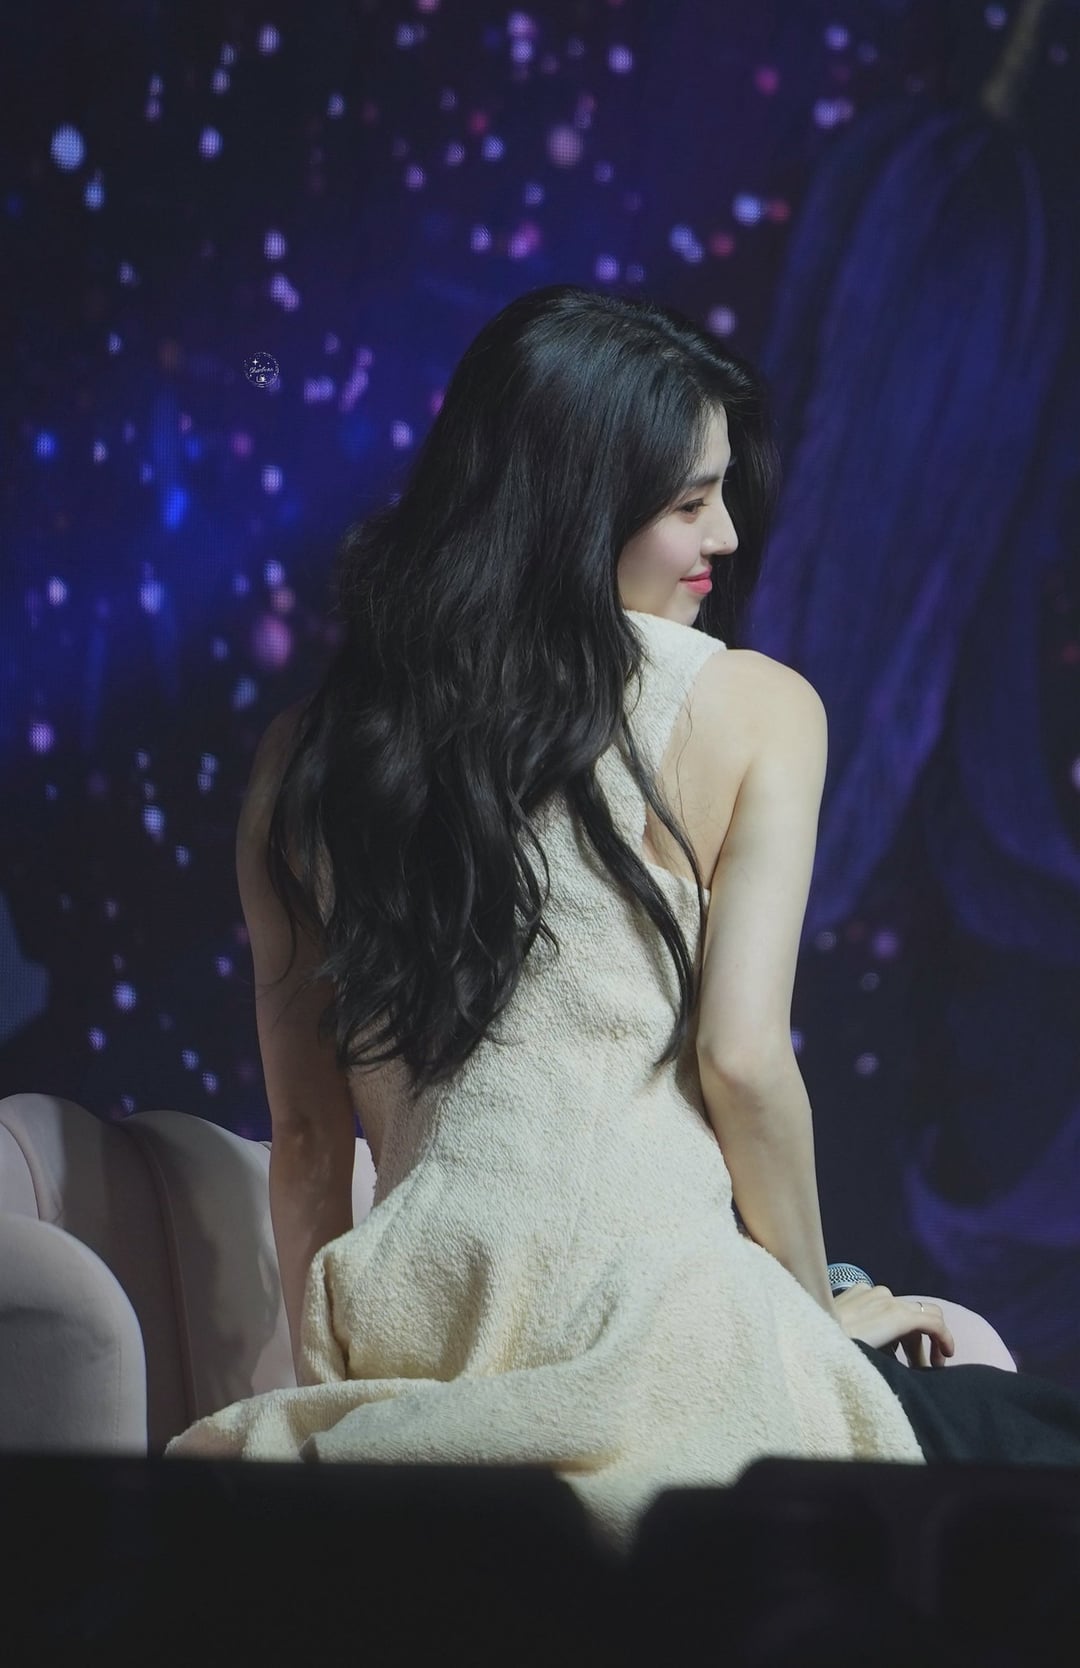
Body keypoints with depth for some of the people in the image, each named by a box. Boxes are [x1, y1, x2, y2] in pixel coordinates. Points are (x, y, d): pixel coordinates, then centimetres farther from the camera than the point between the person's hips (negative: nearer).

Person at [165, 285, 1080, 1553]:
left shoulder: (308, 750, 14)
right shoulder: (753, 709, 3)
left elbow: (305, 1135, 15)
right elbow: (742, 1059, -4)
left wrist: (328, 1394, 23)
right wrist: (824, 1315, 11)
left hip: (406, 1333, 5)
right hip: (654, 1296, -5)